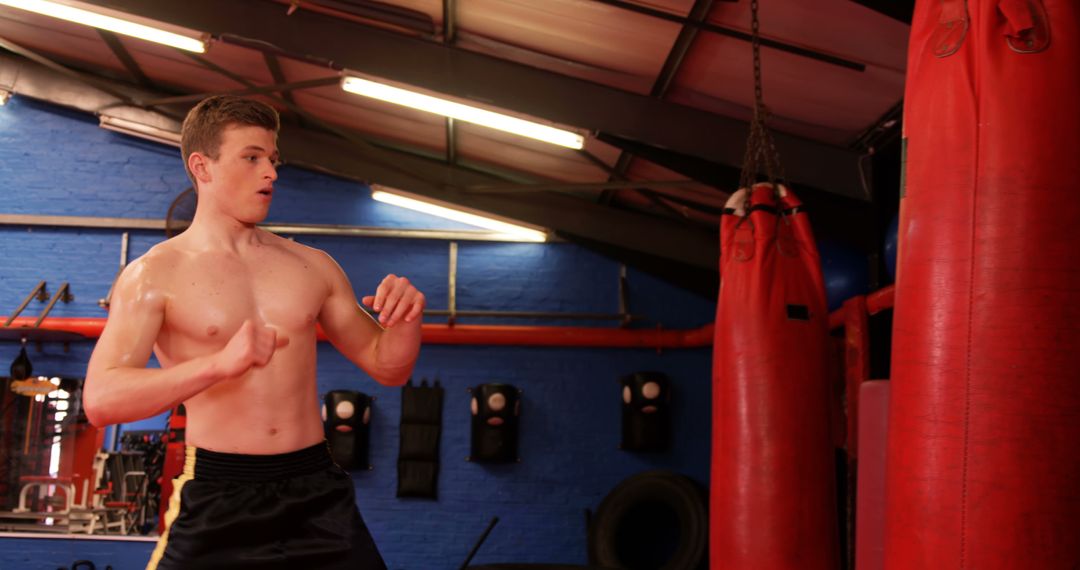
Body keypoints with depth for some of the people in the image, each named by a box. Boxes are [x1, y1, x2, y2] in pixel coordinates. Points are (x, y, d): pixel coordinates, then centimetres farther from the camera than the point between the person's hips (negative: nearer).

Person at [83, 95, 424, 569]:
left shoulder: (313, 267, 9)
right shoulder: (154, 275, -3)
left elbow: (388, 367, 15)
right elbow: (100, 400, -16)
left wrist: (407, 321, -8)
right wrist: (220, 364, -30)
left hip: (318, 492, 3)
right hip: (217, 494, -3)